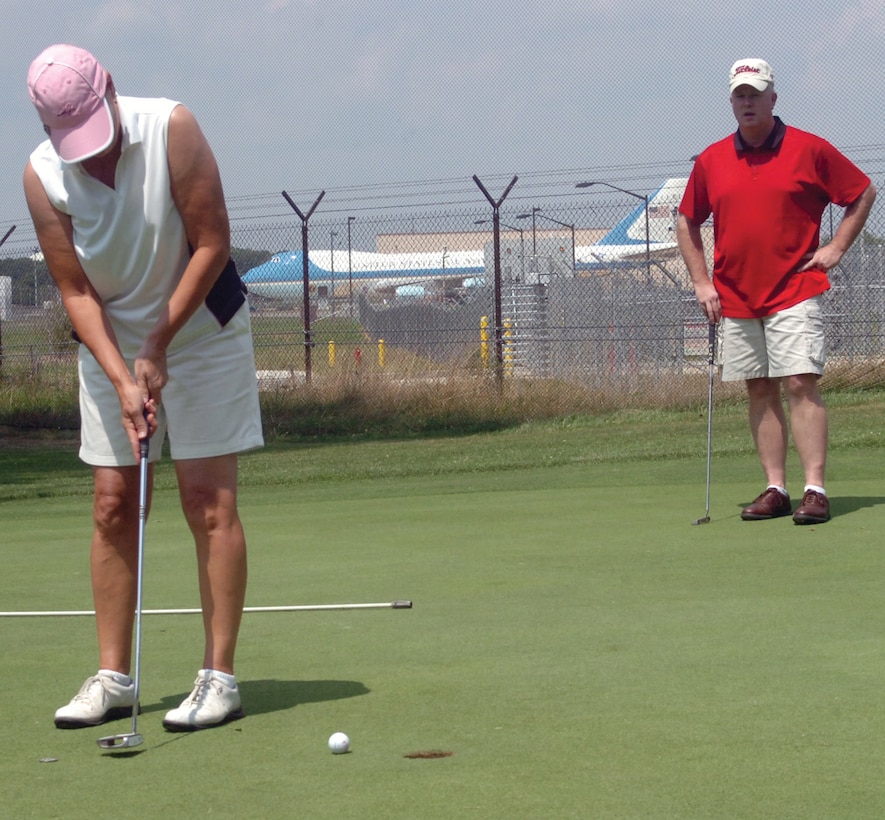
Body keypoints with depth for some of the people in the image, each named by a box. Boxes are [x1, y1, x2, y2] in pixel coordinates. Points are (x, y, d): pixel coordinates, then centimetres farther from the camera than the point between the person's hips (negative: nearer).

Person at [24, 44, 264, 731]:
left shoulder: (172, 129, -21)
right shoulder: (42, 176, -14)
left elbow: (212, 245, -16)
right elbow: (76, 292, -10)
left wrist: (159, 348, -16)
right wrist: (122, 381, -20)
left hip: (200, 327, -3)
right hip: (110, 344, 3)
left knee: (209, 500, -6)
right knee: (113, 504, 1)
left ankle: (220, 677, -4)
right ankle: (113, 678, 8)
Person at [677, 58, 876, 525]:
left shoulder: (809, 150, -2)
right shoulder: (710, 161, 7)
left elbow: (863, 193, 8)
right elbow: (687, 222, 19)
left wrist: (835, 248, 0)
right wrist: (701, 282, 10)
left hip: (794, 291, -4)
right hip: (735, 299, 4)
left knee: (800, 384, -11)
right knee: (759, 391, 6)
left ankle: (815, 490, -13)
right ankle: (775, 489, 10)